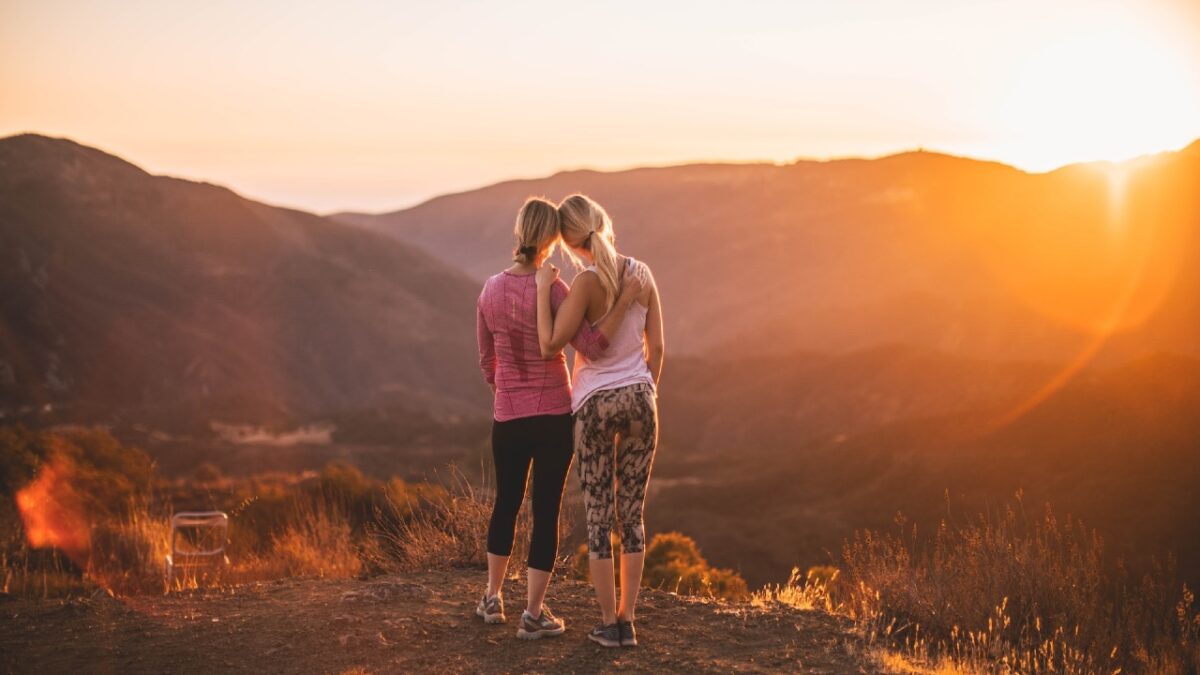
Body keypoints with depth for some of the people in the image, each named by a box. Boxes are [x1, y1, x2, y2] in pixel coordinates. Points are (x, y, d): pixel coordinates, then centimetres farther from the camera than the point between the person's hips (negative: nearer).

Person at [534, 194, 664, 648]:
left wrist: (544, 289, -9)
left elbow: (549, 345, -18)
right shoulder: (642, 274, 0)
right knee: (632, 515, 10)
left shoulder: (587, 282, -16)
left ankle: (609, 624, 9)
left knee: (598, 518, 5)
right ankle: (627, 621, 12)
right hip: (639, 398, 4)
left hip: (595, 405, -4)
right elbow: (656, 347, 5)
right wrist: (646, 397, 16)